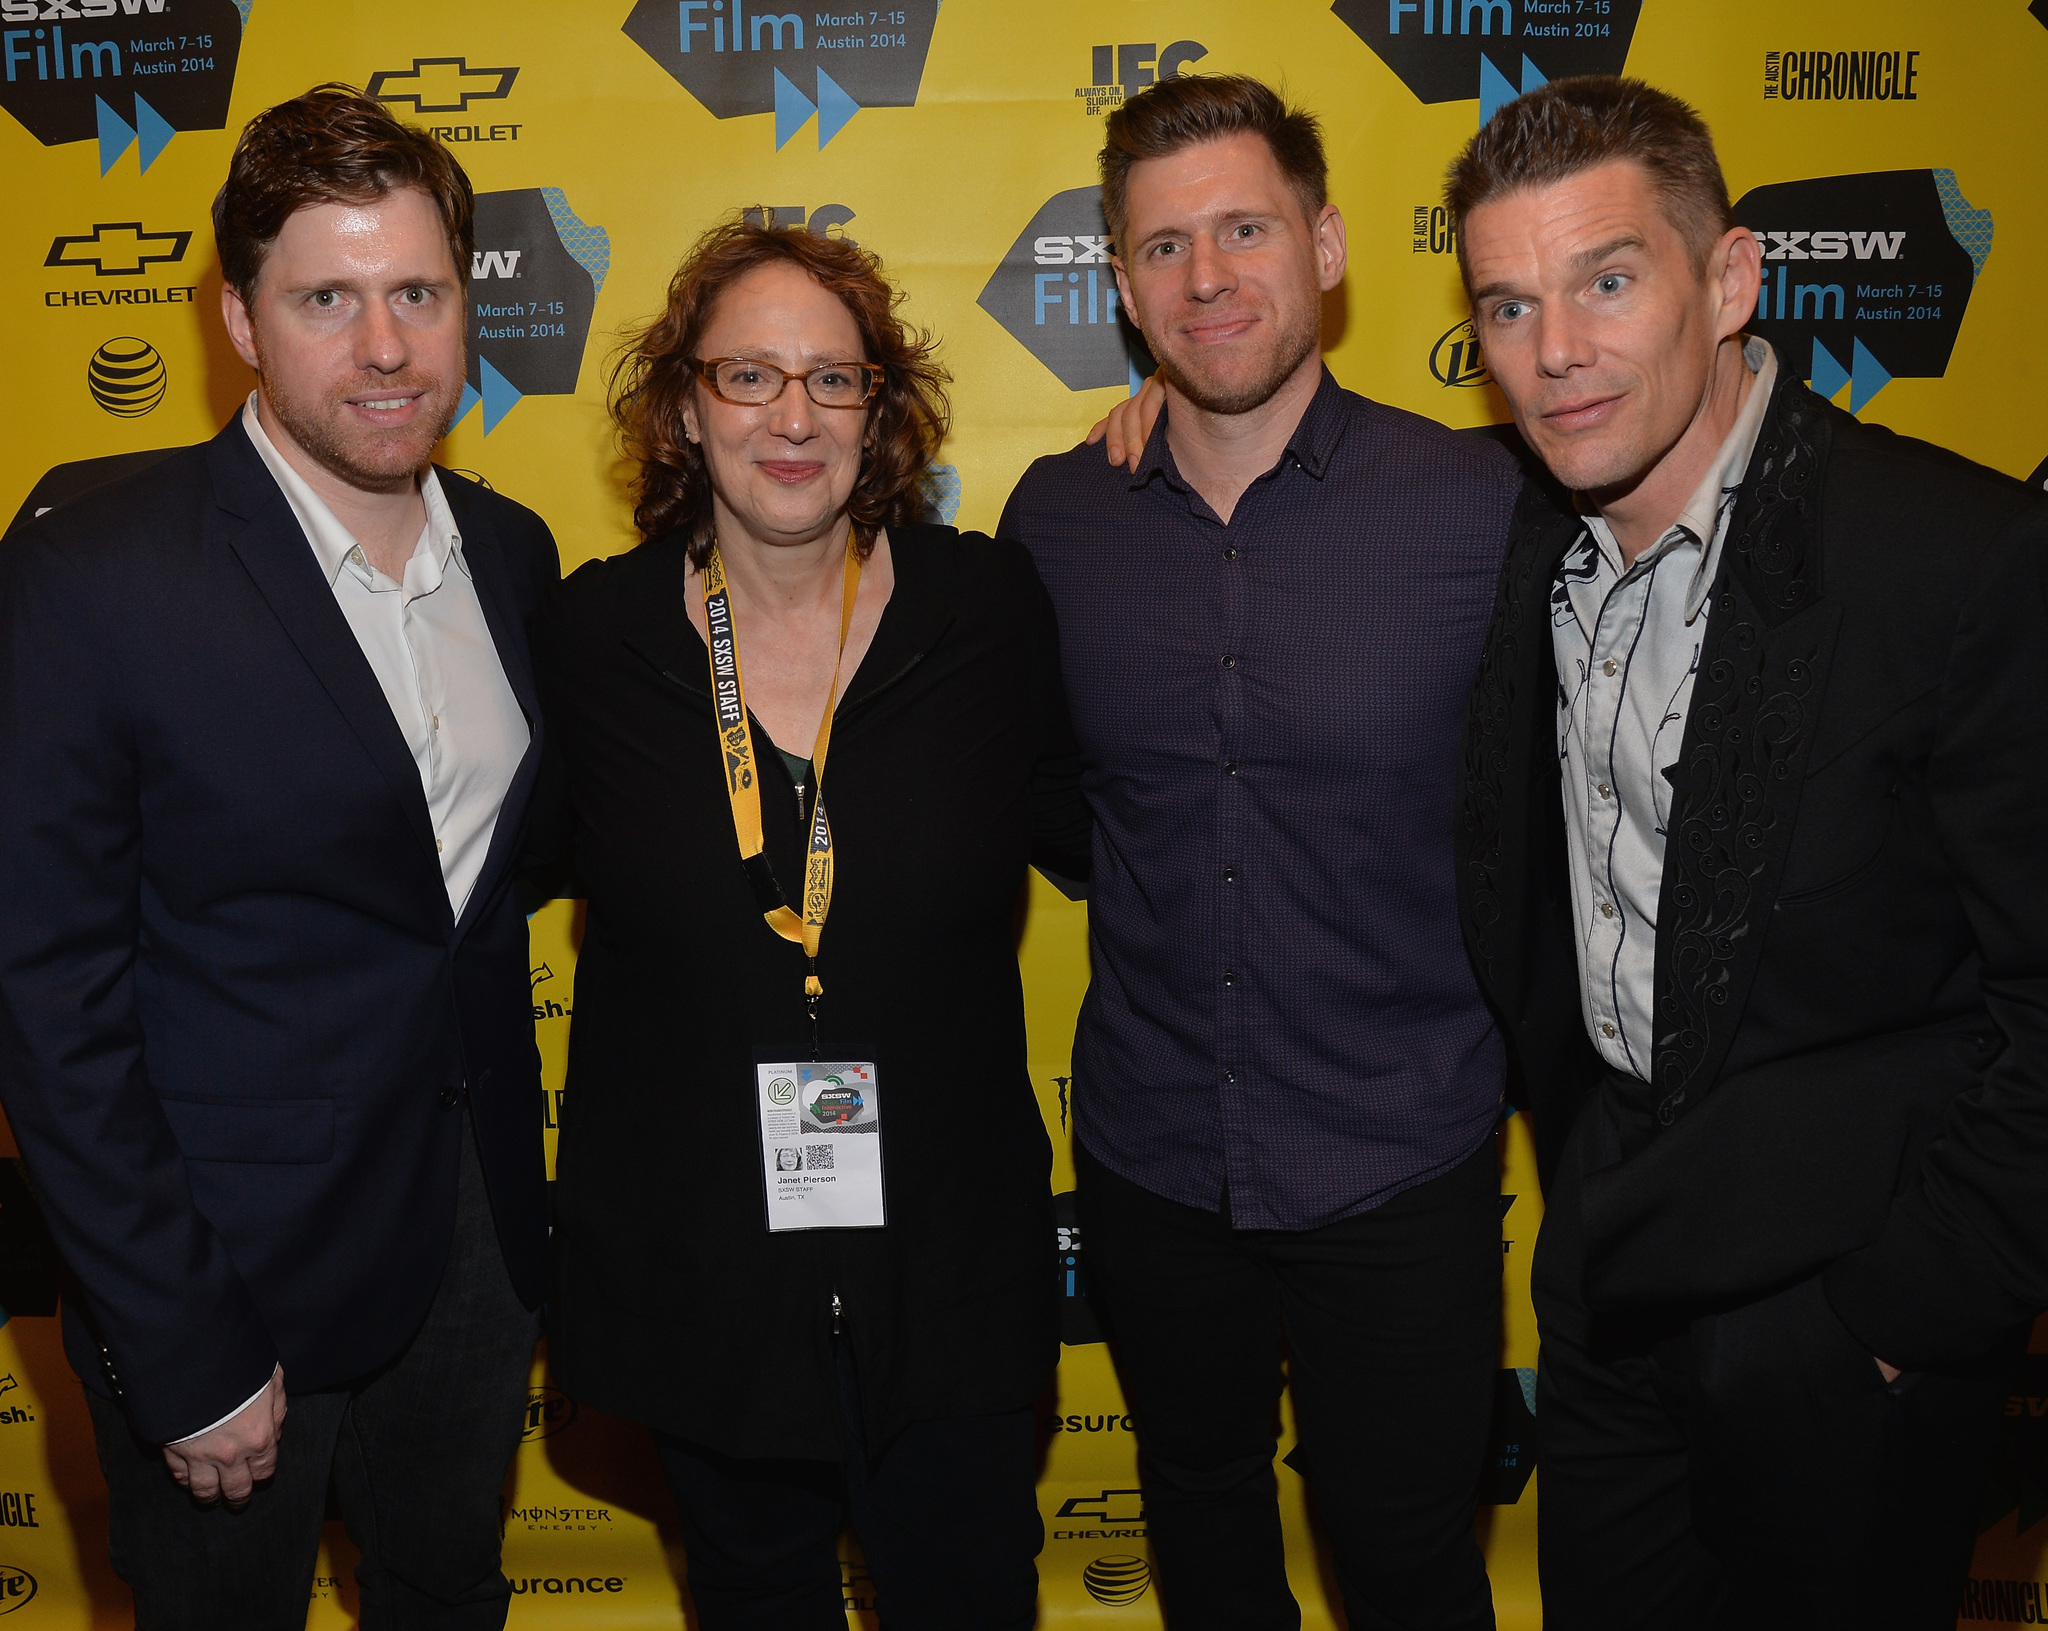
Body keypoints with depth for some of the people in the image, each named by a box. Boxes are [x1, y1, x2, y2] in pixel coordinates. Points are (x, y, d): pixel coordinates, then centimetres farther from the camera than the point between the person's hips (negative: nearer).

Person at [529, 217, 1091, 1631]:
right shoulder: (596, 634, -6)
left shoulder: (988, 605, -7)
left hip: (948, 1263, 0)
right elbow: (521, 857, 8)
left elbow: (1087, 834, 2)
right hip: (695, 1273, 1)